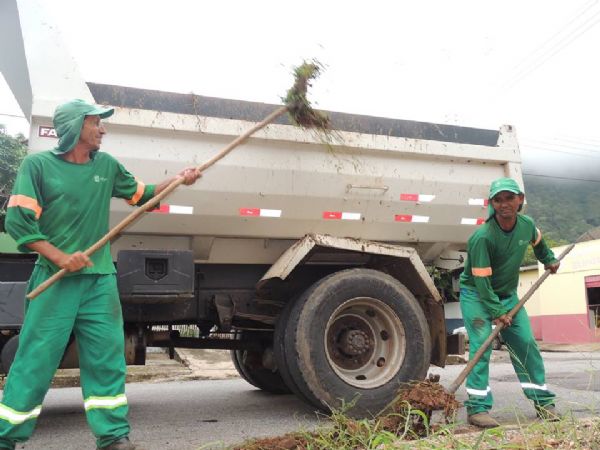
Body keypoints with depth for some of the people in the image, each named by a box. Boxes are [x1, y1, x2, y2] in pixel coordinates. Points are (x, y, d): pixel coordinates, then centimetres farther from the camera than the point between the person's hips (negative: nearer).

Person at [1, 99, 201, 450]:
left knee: (107, 358, 6)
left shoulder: (107, 165, 10)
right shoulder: (38, 165, -3)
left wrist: (179, 180, 9)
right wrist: (60, 257, -18)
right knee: (36, 361, 0)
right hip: (55, 280, -4)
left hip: (100, 279, 4)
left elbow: (142, 195, 23)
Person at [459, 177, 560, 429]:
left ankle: (543, 400, 19)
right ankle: (477, 408, -14)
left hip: (508, 295, 6)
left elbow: (538, 241, 21)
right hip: (476, 295, -6)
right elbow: (481, 279, -26)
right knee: (481, 345, -17)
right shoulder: (482, 237, -27)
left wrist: (549, 259, 30)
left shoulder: (527, 225, -7)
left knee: (526, 343, 5)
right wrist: (496, 312, -27)